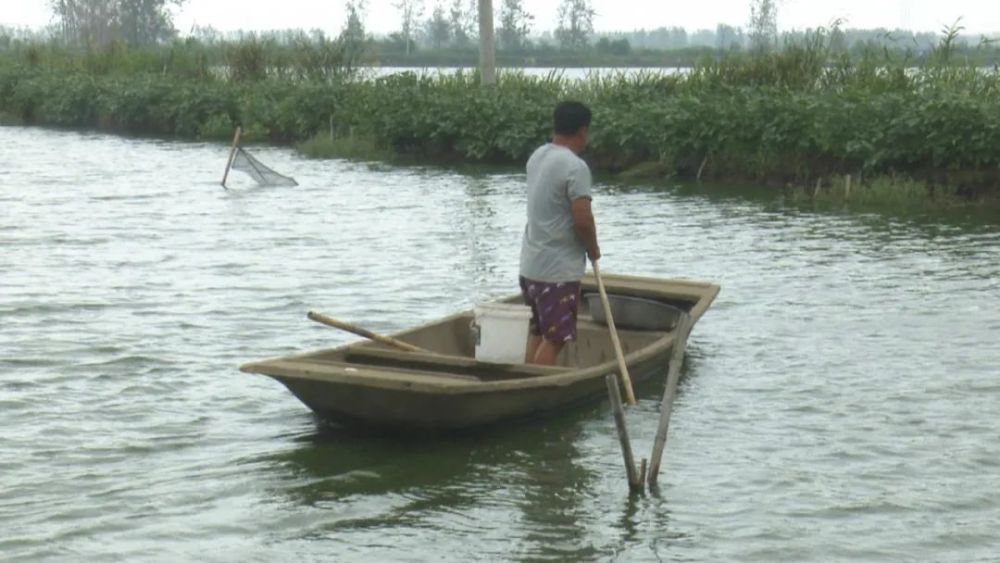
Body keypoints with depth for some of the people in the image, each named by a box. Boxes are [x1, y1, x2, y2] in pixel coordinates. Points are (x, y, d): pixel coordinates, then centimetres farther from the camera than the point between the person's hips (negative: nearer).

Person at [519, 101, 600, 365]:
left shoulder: (537, 156, 8)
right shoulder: (575, 167, -18)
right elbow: (583, 219, -23)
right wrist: (593, 249, -5)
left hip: (531, 264, 8)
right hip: (558, 269, -8)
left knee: (536, 333, 14)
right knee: (555, 339, -3)